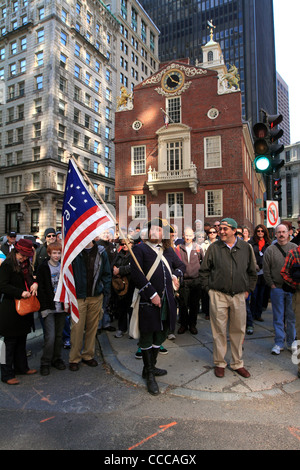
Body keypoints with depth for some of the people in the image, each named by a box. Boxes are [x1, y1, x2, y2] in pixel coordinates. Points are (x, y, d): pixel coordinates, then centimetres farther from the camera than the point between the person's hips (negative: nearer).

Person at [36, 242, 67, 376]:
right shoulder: (43, 268, -6)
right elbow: (40, 289, -8)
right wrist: (43, 307, -12)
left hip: (61, 306, 4)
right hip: (49, 307, -4)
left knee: (59, 335, 12)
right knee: (50, 336, -7)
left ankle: (57, 359, 28)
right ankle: (45, 363, 11)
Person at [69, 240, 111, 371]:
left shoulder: (101, 252, 3)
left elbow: (107, 273, 8)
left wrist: (105, 290, 0)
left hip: (96, 296, 3)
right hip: (78, 296, -2)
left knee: (92, 326, 12)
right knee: (77, 327, 0)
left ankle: (88, 355, 29)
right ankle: (74, 358, 18)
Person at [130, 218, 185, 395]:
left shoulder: (168, 250, 14)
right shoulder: (140, 249, -3)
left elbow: (181, 265, 26)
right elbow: (136, 274, -12)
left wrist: (175, 275, 4)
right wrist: (152, 294, -16)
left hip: (166, 299, 6)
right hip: (148, 300, -5)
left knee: (160, 335, 17)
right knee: (147, 337, 5)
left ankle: (151, 366, 37)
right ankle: (149, 375, 21)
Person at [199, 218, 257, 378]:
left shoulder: (246, 247, 4)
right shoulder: (214, 248, -1)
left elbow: (252, 272, 13)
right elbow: (204, 270, 5)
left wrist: (248, 289, 9)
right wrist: (208, 288, 1)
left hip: (239, 296, 2)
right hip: (218, 295, -2)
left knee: (238, 330, 11)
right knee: (219, 330, 6)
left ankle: (237, 363, 27)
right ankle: (220, 363, 22)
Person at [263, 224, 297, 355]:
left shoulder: (295, 248, 4)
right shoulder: (270, 250, 0)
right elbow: (266, 270, 2)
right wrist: (271, 285, -3)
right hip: (277, 288, -1)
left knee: (292, 317, 9)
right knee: (278, 317, 6)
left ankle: (291, 342, 24)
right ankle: (279, 343, 17)